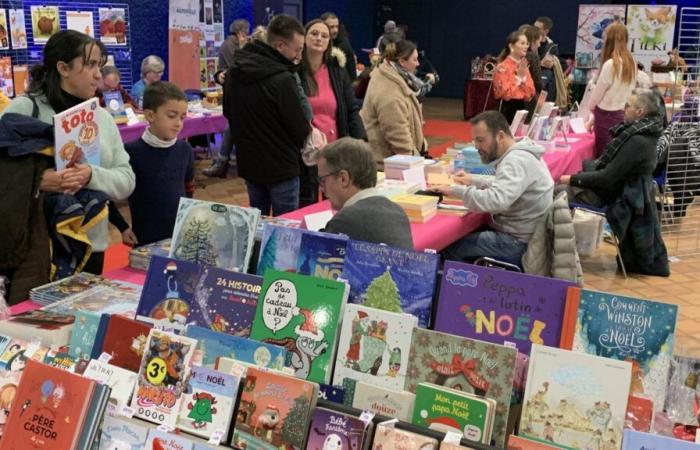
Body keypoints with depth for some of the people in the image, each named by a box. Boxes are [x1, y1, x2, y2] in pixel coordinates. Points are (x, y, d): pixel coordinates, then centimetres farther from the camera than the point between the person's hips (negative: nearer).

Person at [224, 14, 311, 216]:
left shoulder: (233, 72, 2)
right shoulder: (282, 79, -23)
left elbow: (229, 113, 15)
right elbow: (300, 128, -15)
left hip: (248, 163, 7)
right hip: (280, 167, -7)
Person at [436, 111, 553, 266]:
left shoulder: (516, 160, -23)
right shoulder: (517, 154, 8)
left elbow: (495, 201, -37)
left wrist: (457, 190, -25)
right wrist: (474, 182, 9)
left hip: (518, 243, -10)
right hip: (517, 234, 10)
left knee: (447, 246, -8)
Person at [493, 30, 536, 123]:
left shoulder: (524, 66, 11)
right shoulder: (502, 67, -10)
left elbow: (531, 94, 7)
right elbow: (504, 93, -17)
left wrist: (523, 77, -6)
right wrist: (518, 77, -13)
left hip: (523, 108, 7)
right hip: (508, 110, -7)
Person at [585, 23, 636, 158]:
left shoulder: (610, 64, -17)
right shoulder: (631, 63, 5)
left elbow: (597, 92, -7)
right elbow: (625, 92, 13)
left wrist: (590, 107, 16)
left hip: (608, 116, -7)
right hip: (623, 114, 7)